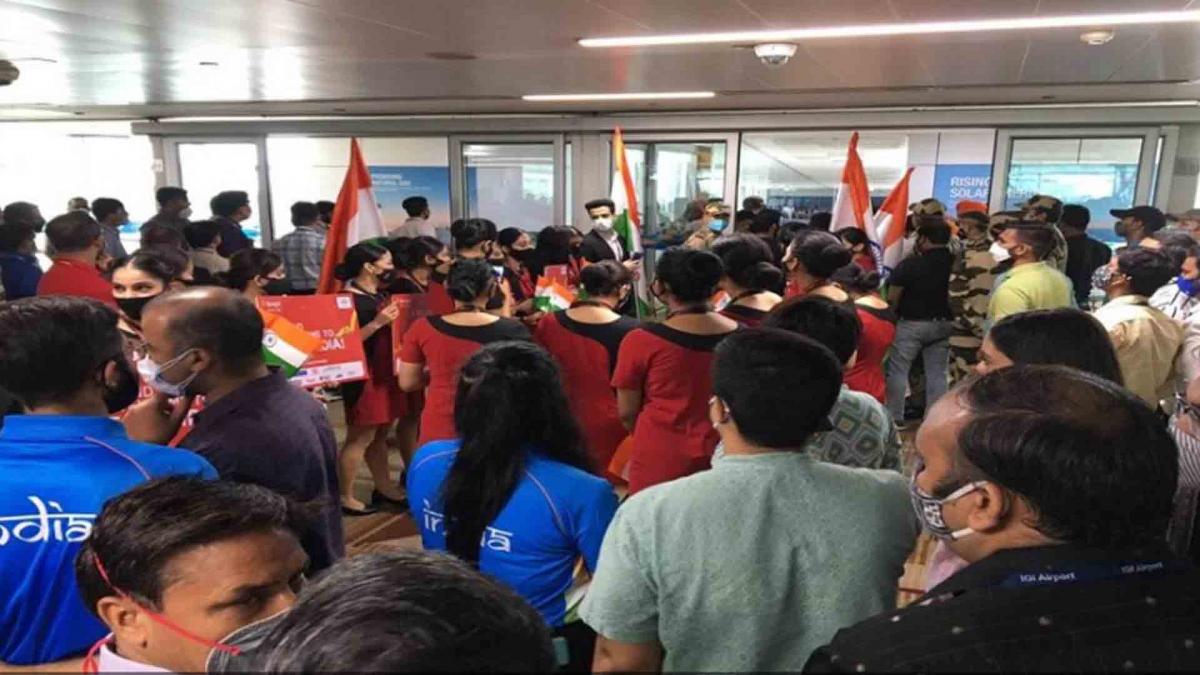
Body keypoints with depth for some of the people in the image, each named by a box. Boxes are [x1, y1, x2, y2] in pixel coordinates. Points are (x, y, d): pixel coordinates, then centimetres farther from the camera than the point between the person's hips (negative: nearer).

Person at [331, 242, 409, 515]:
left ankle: (384, 487, 26)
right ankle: (345, 496, 7)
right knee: (361, 437, -3)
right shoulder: (350, 300, -15)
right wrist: (377, 322, -27)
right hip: (364, 376, -9)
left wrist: (396, 319, 8)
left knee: (381, 434, 16)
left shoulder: (382, 294, 12)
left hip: (387, 373, 9)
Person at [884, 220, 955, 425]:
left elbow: (892, 297, -12)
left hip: (911, 323, -4)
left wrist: (895, 312, 4)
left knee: (898, 370, 5)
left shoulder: (911, 264, -15)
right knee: (937, 373, 11)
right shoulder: (955, 264, -3)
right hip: (944, 324, 5)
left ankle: (894, 417, 6)